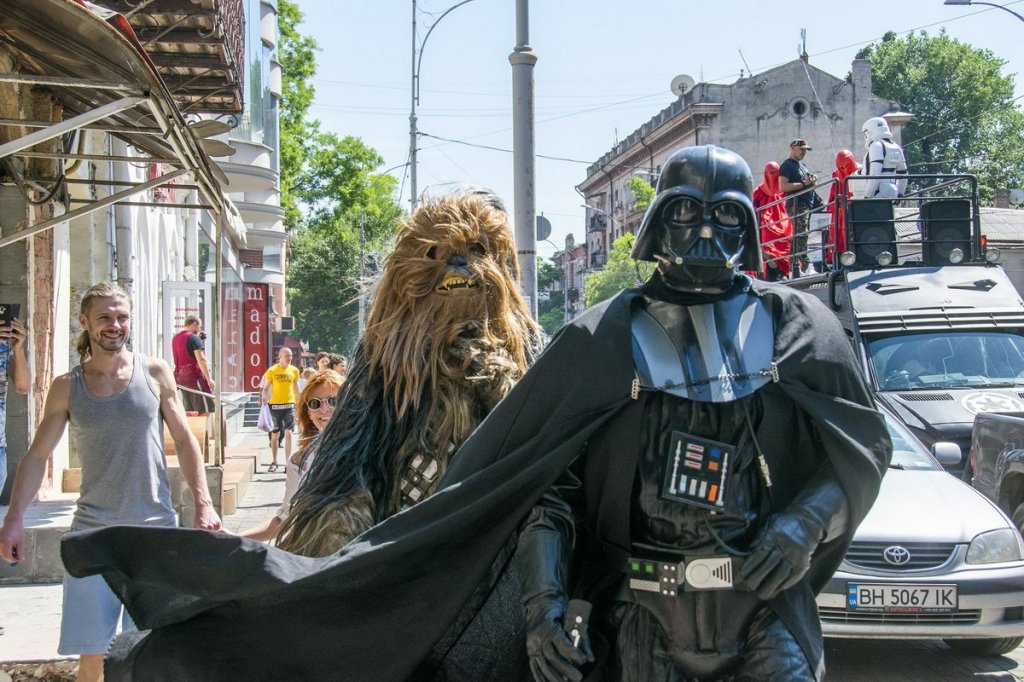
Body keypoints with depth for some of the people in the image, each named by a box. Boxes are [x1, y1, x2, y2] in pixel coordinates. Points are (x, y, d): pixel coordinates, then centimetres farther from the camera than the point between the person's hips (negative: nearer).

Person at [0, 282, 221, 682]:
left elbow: (184, 440, 4)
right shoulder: (66, 387, 4)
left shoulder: (155, 373, 2)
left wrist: (203, 503, -4)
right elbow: (38, 454, 7)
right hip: (93, 529, 1)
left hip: (154, 528, 0)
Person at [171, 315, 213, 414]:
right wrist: (209, 379, -16)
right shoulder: (193, 338, -10)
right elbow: (201, 359, -18)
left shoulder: (175, 338, 15)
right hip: (194, 376, -8)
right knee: (205, 411, -8)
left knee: (188, 411, 10)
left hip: (180, 376, 8)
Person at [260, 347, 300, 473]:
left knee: (288, 433, -5)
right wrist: (264, 397, -20)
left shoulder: (294, 370, 4)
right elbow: (265, 388, 0)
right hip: (275, 405, -1)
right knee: (275, 434, 7)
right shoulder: (272, 370, -4)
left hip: (289, 404, 1)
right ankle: (274, 462, 18)